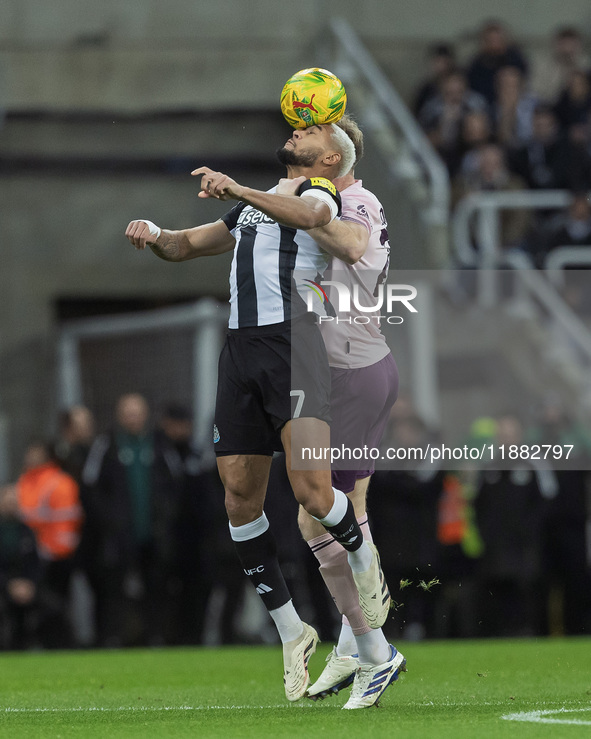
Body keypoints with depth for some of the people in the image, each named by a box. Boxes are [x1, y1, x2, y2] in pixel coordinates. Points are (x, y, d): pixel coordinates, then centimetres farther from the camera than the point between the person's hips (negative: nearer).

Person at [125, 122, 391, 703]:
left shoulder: (322, 191, 4)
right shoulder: (255, 205, 27)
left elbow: (310, 214, -21)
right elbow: (187, 245, 34)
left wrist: (239, 190, -32)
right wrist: (155, 235, 11)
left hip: (295, 345, -7)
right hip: (241, 347, 7)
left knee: (312, 492, -19)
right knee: (240, 498, 0)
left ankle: (363, 558, 13)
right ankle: (292, 633, 9)